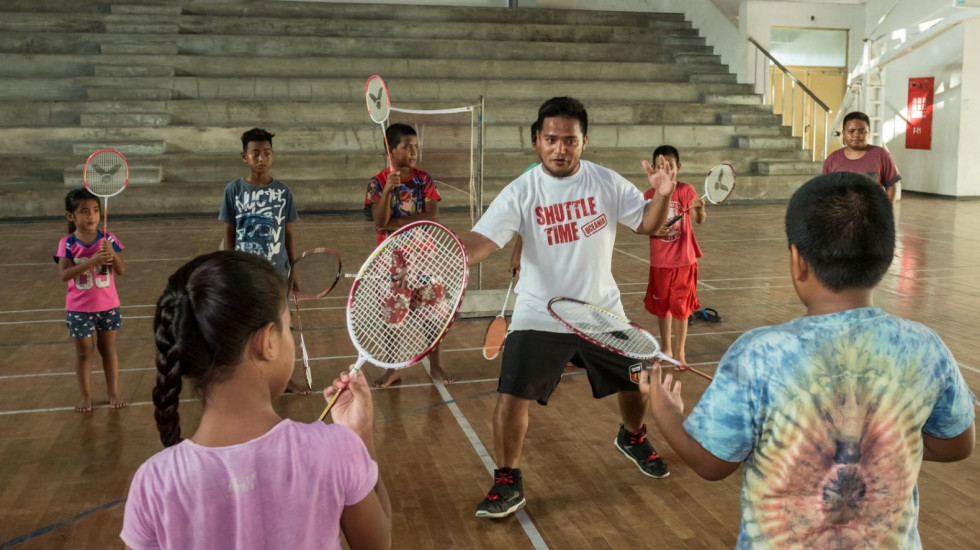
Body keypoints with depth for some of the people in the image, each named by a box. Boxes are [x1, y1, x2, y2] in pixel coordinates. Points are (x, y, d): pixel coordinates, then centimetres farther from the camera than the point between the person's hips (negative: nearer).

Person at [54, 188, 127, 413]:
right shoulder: (67, 244, -10)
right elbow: (64, 274, -21)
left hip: (108, 306, 1)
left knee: (108, 349, 13)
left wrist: (112, 254, -26)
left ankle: (113, 392, 24)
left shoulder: (108, 239, -6)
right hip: (79, 309, -1)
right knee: (83, 352, 9)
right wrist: (91, 261, -32)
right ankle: (86, 396, 20)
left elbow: (121, 270, -7)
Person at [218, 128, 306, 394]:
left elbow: (289, 232, 5)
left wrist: (293, 269, 4)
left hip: (276, 272, 1)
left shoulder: (282, 191, -1)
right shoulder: (233, 190, -4)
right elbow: (229, 233, 0)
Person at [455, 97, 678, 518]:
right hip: (539, 317, -2)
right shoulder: (520, 193, -15)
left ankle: (632, 439, 50)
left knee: (637, 383, 15)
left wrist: (662, 195, -21)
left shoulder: (607, 183, -7)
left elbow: (647, 224, 0)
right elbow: (482, 240, -24)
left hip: (602, 312, 3)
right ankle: (508, 483, 11)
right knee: (511, 398, -10)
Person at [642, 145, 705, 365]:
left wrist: (699, 209, -41)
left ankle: (679, 351, 17)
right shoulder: (649, 195, -2)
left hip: (684, 260, -2)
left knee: (681, 307, 3)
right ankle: (666, 348, 31)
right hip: (659, 261, 3)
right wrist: (654, 230, -16)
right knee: (662, 305, 14)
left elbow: (700, 220, -19)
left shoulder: (686, 190, -8)